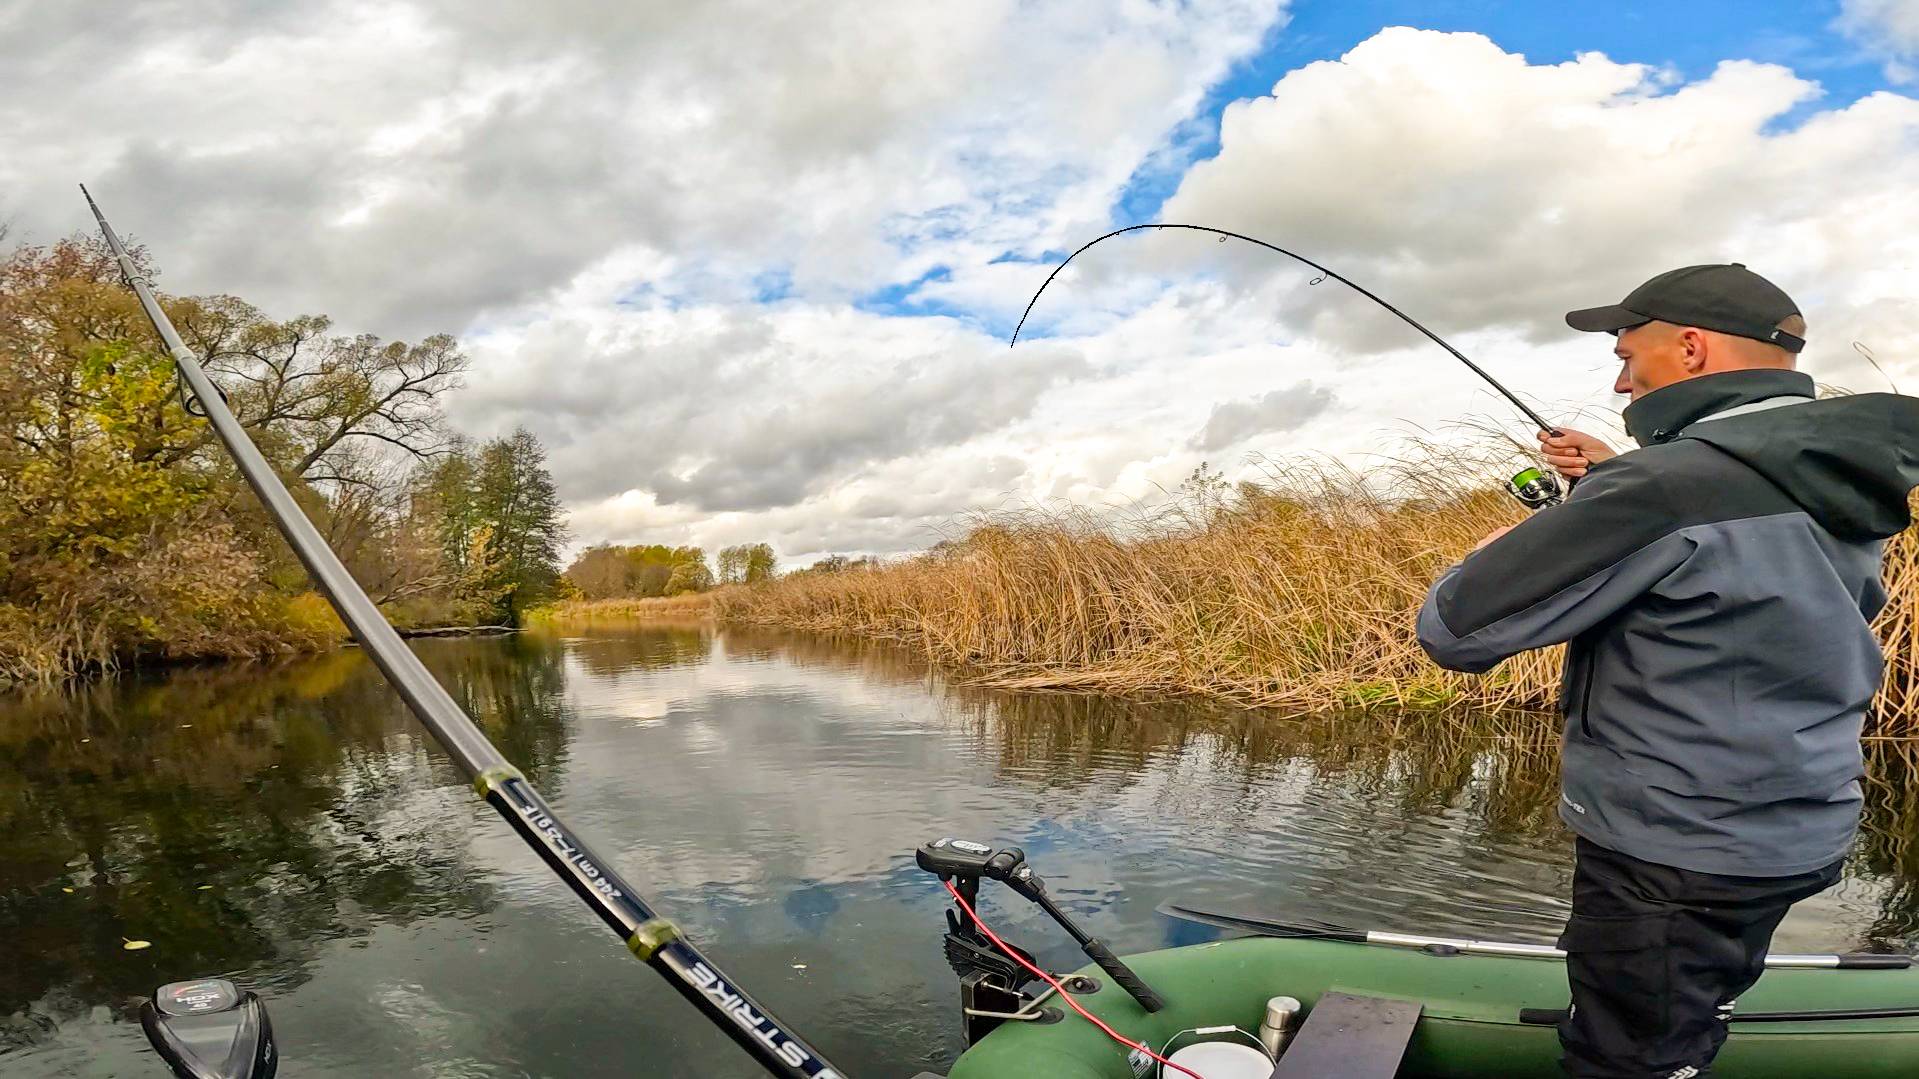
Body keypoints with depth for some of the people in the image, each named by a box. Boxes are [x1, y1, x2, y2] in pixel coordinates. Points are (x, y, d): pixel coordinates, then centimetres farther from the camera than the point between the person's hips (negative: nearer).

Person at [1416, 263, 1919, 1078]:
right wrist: (1615, 484, 12)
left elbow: (1453, 631, -22)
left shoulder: (1667, 488, -26)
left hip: (1675, 857, -9)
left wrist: (1492, 555, -1)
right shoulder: (1843, 484, 3)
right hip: (1795, 834, 9)